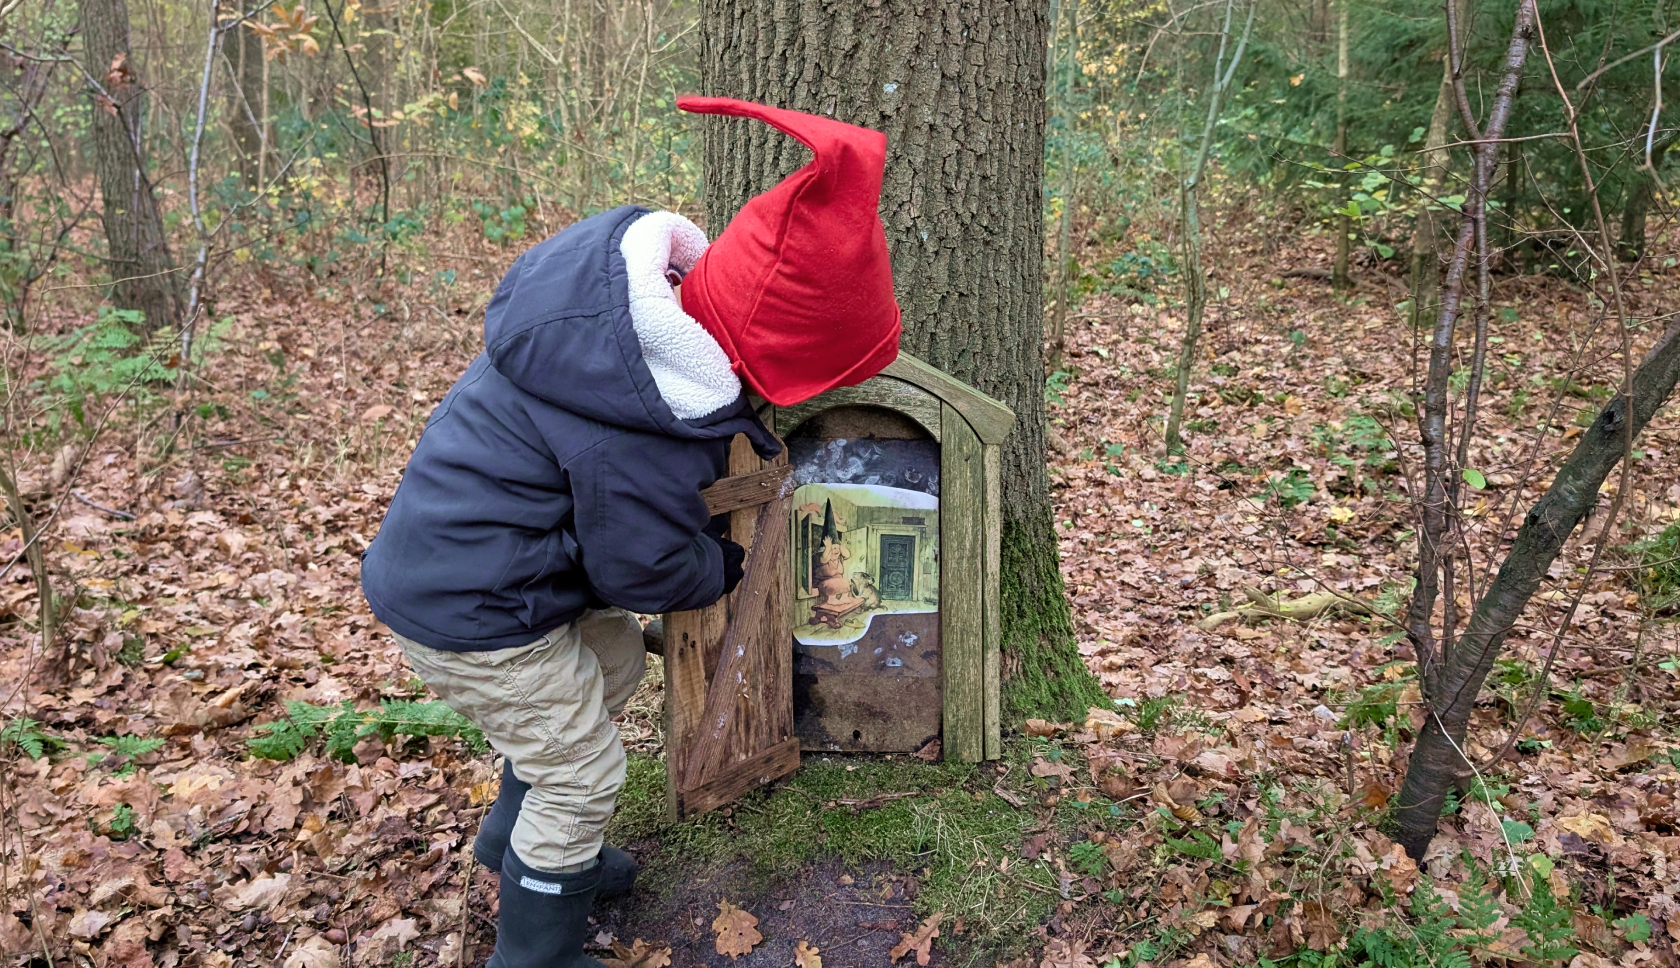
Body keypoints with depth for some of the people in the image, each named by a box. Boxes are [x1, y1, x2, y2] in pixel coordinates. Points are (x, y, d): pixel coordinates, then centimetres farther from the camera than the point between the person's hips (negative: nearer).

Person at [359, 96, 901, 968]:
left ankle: (516, 834, 45)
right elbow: (644, 570, -19)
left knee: (614, 659, 25)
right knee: (583, 771, 5)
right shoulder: (648, 440, -35)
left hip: (450, 540, 10)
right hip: (466, 609, -9)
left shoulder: (632, 251, -12)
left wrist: (736, 422, 6)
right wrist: (720, 566, 4)